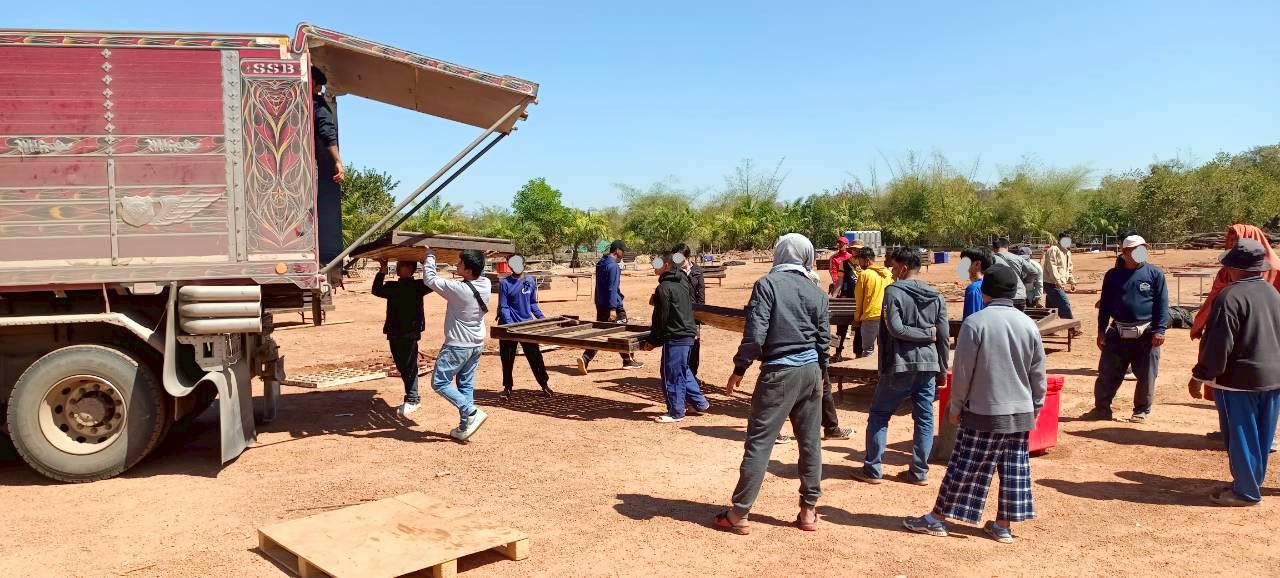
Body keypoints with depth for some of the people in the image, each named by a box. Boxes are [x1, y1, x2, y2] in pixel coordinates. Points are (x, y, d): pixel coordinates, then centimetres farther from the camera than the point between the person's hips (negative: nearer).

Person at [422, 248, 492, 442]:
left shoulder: (458, 289, -26)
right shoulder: (486, 284, -7)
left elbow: (429, 279, -14)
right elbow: (480, 272, 18)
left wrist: (430, 255, -2)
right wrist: (475, 256, 9)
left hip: (457, 346, -7)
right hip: (477, 344, 7)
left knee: (439, 383, 4)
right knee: (466, 385, 14)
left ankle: (472, 412, -6)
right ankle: (465, 427, 17)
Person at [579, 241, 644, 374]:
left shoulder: (601, 263, 13)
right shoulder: (613, 266, -17)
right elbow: (612, 288, -23)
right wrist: (613, 309, -25)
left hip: (600, 304, 9)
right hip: (613, 305, -8)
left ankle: (585, 359, -6)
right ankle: (628, 361, 19)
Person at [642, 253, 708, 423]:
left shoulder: (664, 288, -15)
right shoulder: (683, 282, 10)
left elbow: (660, 318, -14)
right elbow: (692, 305, 18)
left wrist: (652, 341, -6)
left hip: (674, 337, -9)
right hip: (688, 333, 9)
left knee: (672, 375, 0)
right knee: (683, 371, 21)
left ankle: (676, 412, 6)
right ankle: (699, 403, 26)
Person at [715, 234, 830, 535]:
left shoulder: (768, 284, -8)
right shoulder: (817, 293, 7)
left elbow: (755, 333, -15)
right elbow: (824, 340, 9)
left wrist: (739, 369, -5)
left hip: (779, 372, -5)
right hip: (810, 372, 5)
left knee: (759, 442, -2)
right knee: (810, 442, 13)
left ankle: (739, 514, 2)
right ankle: (809, 510, 19)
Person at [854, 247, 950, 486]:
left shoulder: (893, 291, -8)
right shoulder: (936, 296, 7)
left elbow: (895, 328, -19)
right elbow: (944, 337, 6)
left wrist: (927, 333, -8)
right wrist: (942, 368, 13)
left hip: (899, 365, -4)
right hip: (928, 366, 5)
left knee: (878, 415, 7)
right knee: (924, 419, 10)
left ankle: (872, 470, 8)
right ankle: (919, 471, 12)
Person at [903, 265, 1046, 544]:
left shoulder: (975, 322, -12)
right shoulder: (1028, 324, 1)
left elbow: (962, 371, -10)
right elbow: (1038, 373, 7)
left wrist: (955, 406, 1)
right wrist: (1036, 407, 18)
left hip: (983, 412, -4)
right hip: (1021, 413, 4)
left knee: (964, 468, 2)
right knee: (1014, 469, 11)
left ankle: (938, 519, 11)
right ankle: (1003, 525, 18)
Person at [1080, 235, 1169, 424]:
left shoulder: (1155, 274, 0)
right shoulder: (1113, 275, 6)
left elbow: (1162, 305, -2)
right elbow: (1105, 305, 10)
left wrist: (1160, 330, -10)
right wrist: (1101, 331, 6)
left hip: (1146, 334, -2)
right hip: (1118, 333, 2)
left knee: (1146, 376, 5)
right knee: (1107, 374, 4)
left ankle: (1142, 411, 20)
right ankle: (1101, 408, 15)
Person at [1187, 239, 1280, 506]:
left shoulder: (1230, 297, -18)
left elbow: (1218, 344, -20)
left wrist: (1200, 376, -12)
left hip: (1239, 379, -8)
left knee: (1241, 436, 2)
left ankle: (1245, 491, 9)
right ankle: (1253, 481, 29)